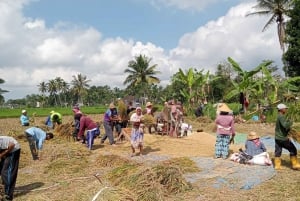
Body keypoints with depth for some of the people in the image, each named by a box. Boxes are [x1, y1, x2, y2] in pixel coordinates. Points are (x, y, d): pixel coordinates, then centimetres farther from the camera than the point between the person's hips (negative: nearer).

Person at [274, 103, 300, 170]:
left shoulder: (279, 117, 12)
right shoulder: (281, 117, -17)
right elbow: (285, 125, -30)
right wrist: (291, 122, -14)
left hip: (277, 138, 8)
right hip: (283, 138, -8)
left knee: (278, 151, 8)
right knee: (293, 150, 6)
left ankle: (277, 166, 9)